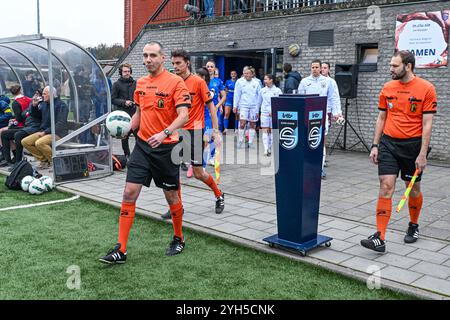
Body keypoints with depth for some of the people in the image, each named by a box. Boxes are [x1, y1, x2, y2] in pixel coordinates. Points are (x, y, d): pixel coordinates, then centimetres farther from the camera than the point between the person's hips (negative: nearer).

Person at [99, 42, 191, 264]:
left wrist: (164, 133, -31)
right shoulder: (140, 83, 11)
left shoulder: (175, 81, -9)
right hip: (143, 144, 5)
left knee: (171, 195, 8)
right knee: (129, 193, -2)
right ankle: (121, 250, 3)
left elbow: (184, 115, -17)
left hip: (166, 146, -5)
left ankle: (178, 240, 31)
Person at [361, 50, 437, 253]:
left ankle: (413, 226, 37)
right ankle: (379, 238, -8)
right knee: (386, 186, -7)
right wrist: (375, 146, 7)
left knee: (413, 188, 12)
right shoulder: (387, 88, 5)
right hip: (388, 143, 2)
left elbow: (427, 124, -8)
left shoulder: (426, 88, -7)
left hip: (413, 145, -2)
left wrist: (422, 154, -12)